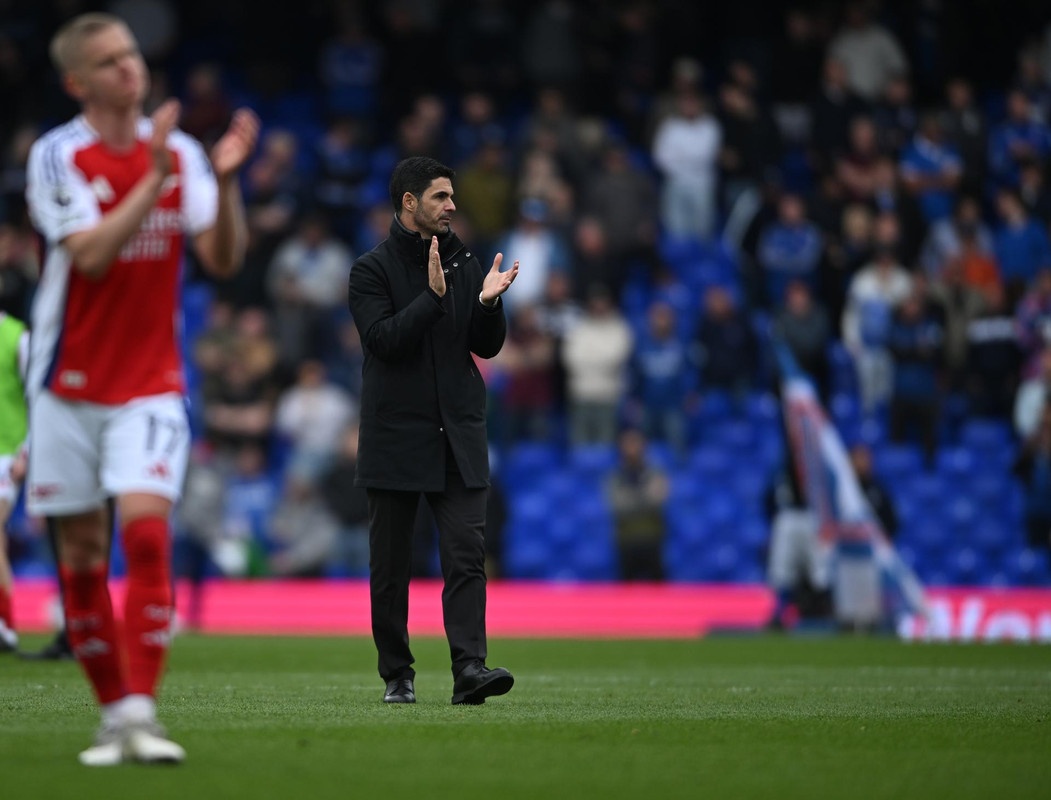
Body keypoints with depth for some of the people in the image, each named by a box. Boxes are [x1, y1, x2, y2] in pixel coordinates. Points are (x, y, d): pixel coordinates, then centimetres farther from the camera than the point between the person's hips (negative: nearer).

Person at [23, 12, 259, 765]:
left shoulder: (179, 151, 3)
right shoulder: (59, 155, -6)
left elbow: (222, 258, -3)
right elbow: (90, 254, -20)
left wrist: (225, 179, -18)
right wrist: (154, 179, -24)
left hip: (151, 384, 1)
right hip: (70, 383, -1)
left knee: (146, 530, -17)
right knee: (82, 553, 3)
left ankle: (140, 715, -17)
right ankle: (113, 711, 14)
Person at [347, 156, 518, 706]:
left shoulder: (465, 263, 12)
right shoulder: (373, 268, -2)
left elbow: (487, 347, 11)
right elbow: (383, 340, -15)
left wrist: (488, 302, -8)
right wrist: (434, 296, -23)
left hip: (458, 434, 3)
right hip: (395, 438, -3)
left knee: (466, 551, -10)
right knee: (390, 563, 4)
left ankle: (469, 667, -18)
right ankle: (397, 675, 14)